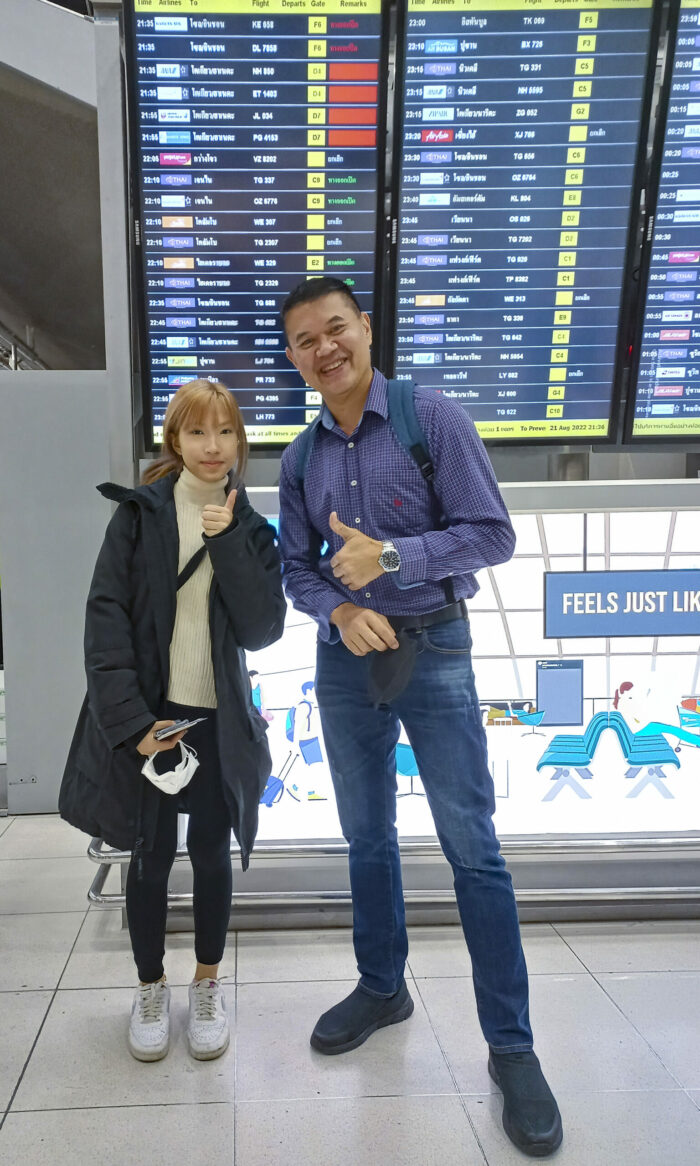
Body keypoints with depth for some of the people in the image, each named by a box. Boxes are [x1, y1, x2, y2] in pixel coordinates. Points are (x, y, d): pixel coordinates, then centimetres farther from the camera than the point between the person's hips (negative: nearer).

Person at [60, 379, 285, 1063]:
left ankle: (207, 986, 34)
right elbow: (106, 616, -9)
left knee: (211, 853, 13)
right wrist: (131, 719, -17)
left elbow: (263, 631, -7)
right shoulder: (141, 514, -3)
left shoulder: (251, 531, 3)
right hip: (147, 717, -1)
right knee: (150, 856, 11)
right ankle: (150, 988, 34)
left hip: (219, 721, 2)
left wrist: (227, 544, -16)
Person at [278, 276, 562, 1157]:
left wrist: (391, 556, -22)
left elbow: (493, 535, -11)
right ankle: (382, 989, 37)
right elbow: (297, 569, 7)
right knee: (366, 837, 16)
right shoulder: (301, 457, 6)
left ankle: (511, 1046, 16)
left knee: (472, 847, 0)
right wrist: (340, 611, -13)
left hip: (433, 651, -4)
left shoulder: (433, 420, -7)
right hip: (346, 656, 5)